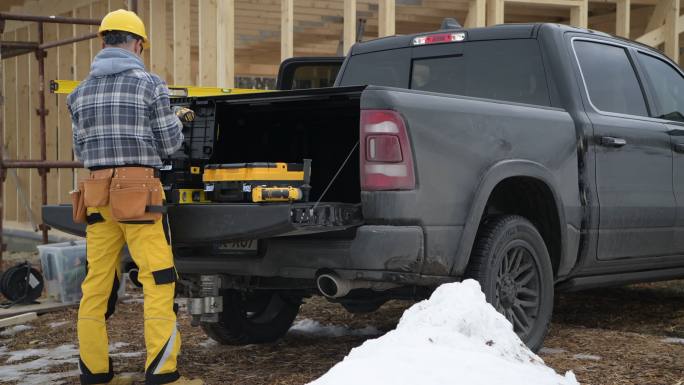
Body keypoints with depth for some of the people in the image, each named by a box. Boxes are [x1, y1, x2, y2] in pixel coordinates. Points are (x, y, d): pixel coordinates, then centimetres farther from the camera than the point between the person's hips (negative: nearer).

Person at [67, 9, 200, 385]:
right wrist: (177, 119, 21)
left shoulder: (81, 92, 11)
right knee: (158, 280, -2)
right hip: (138, 192, -5)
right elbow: (169, 144, 1)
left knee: (97, 283, 9)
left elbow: (81, 151, 16)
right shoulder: (149, 85, -3)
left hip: (97, 193, 6)